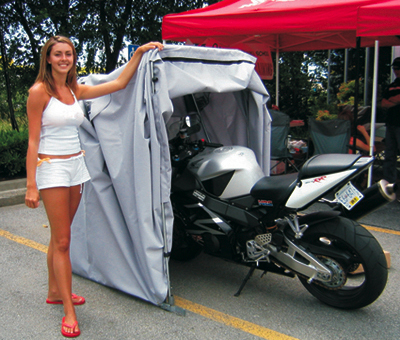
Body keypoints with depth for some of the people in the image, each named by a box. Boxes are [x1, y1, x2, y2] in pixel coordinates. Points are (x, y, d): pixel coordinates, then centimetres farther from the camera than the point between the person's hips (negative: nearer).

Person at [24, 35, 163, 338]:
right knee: (62, 241, -5)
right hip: (52, 168, -6)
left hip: (77, 166, 6)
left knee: (60, 236, 16)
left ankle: (55, 292, 32)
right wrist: (31, 185, -13)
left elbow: (120, 83, 9)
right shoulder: (39, 92, -7)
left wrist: (140, 52, 4)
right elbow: (33, 141, -10)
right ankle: (69, 312, 3)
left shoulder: (77, 91, 10)